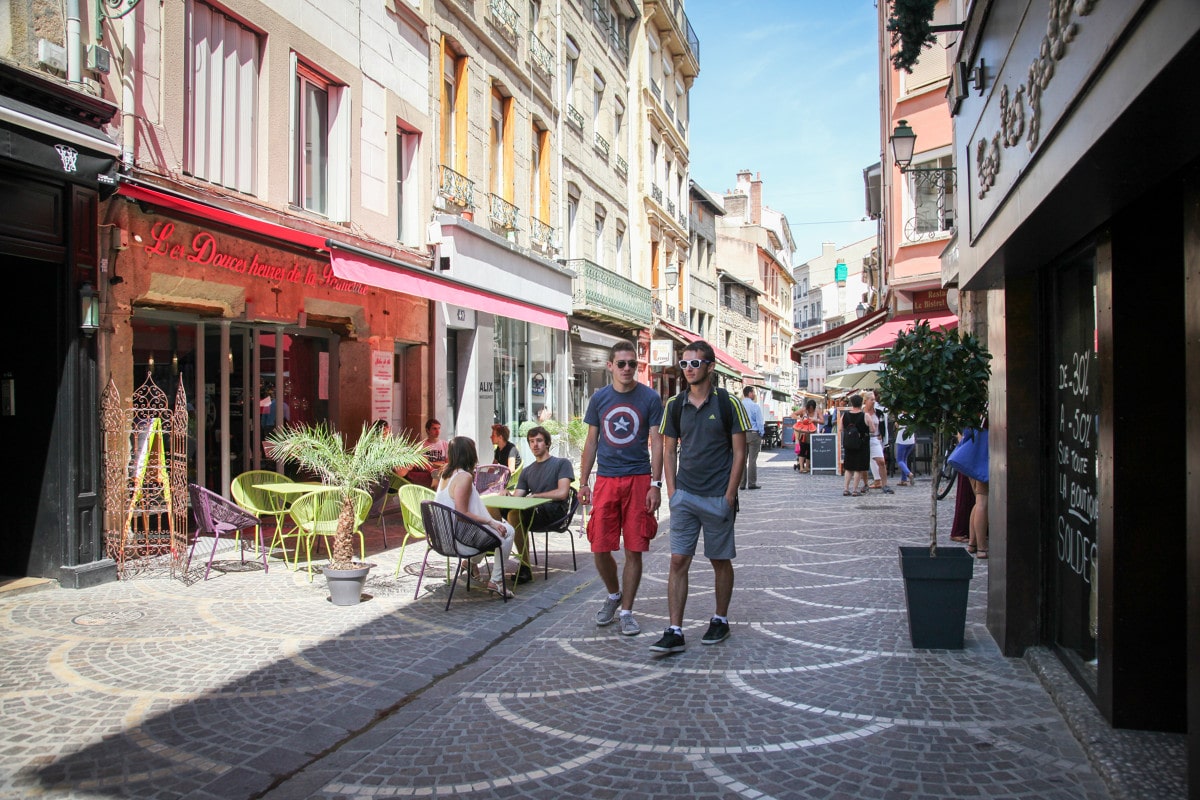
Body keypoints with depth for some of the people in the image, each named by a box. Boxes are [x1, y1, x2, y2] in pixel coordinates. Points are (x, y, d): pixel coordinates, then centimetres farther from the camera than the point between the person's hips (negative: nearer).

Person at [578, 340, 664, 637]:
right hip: (606, 479, 2)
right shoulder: (599, 398, 7)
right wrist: (583, 482, 7)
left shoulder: (650, 398, -1)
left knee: (634, 550, 2)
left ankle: (626, 611, 16)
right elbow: (591, 442, 12)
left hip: (639, 479, -2)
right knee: (600, 548, 3)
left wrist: (655, 485, -9)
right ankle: (614, 595, 30)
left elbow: (657, 443, -2)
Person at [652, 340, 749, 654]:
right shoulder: (674, 405, 5)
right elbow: (669, 451, 11)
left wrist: (729, 495, -9)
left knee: (720, 561, 10)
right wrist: (672, 490, 1)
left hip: (718, 498, -3)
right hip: (684, 496, 3)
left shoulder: (728, 404, -4)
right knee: (678, 561, -2)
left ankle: (720, 620, 28)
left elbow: (739, 452, -3)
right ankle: (675, 632, 1)